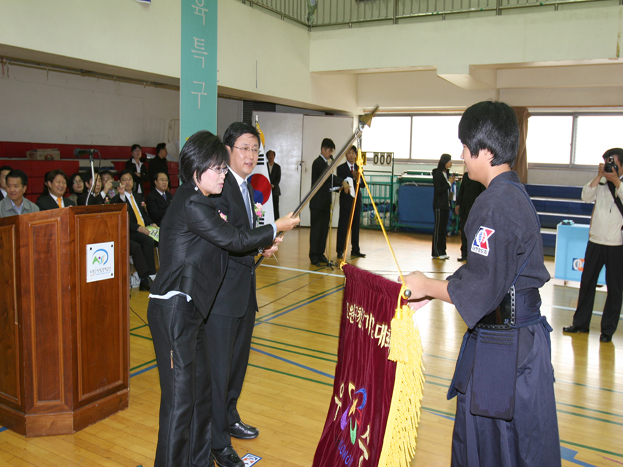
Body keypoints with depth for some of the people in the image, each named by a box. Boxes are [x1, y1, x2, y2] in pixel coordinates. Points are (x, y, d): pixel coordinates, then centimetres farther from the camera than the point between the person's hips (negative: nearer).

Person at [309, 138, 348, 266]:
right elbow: (327, 176, -25)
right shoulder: (318, 162, -10)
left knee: (324, 229, 10)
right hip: (317, 202, -9)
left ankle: (320, 254, 17)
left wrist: (337, 187, 7)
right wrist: (342, 182, -29)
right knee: (316, 229, -5)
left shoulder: (326, 163, 19)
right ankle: (313, 256, 0)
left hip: (325, 202, 9)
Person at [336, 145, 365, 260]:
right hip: (346, 200, -4)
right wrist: (352, 177, -22)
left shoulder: (359, 168, 11)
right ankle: (340, 250, 1)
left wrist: (357, 178, -16)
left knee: (356, 226, 8)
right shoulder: (341, 168, 0)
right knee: (343, 225, -4)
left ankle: (355, 250, 16)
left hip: (357, 200, 4)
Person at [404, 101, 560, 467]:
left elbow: (481, 289, -25)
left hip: (503, 350, -9)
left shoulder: (495, 205, -23)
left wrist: (428, 287, -9)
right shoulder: (515, 194, 8)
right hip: (521, 338, 9)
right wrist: (430, 290, 10)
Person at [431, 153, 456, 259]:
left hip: (446, 205, 8)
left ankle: (442, 251, 16)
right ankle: (436, 253, 2)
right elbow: (438, 190, -16)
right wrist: (449, 183, -14)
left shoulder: (447, 173, 12)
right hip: (439, 205, -8)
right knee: (438, 228, -4)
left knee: (443, 228, 10)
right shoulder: (437, 174, -11)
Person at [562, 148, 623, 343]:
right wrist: (599, 176, -12)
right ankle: (580, 323, 20)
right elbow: (586, 197, -8)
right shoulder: (600, 184, 7)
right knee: (586, 283, 8)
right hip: (595, 242, 3)